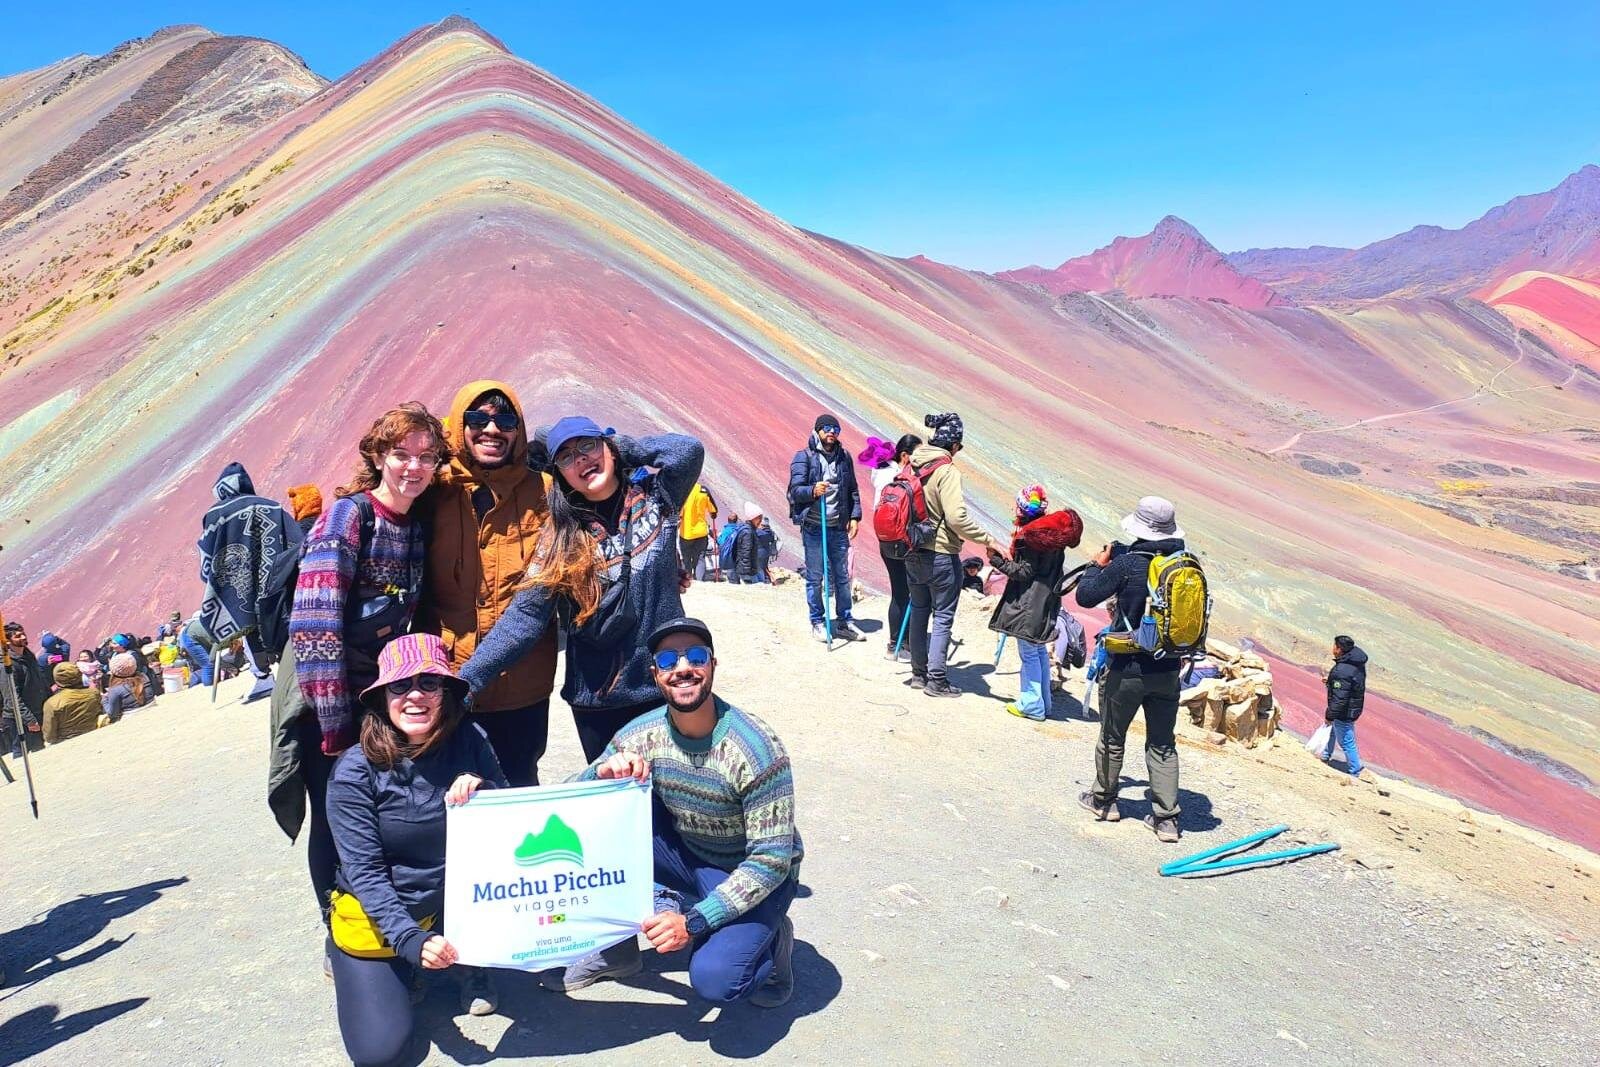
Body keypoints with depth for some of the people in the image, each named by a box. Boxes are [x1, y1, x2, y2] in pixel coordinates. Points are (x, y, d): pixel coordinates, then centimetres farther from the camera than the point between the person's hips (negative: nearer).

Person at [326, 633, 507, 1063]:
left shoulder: (470, 742, -12)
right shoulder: (355, 771, -18)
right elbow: (365, 873, -18)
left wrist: (483, 792, -31)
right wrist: (412, 940, -31)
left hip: (456, 905, 2)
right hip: (377, 917, -2)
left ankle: (472, 966, 3)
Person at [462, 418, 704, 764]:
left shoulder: (653, 496, -1)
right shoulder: (560, 535, -4)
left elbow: (689, 449, -18)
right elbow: (526, 615, -10)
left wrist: (621, 447, -4)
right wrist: (467, 679, -20)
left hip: (666, 685, 0)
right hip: (596, 698, 0)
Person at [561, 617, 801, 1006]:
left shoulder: (756, 749, -28)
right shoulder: (642, 734, -13)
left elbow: (771, 860, -25)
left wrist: (694, 922, -30)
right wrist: (601, 772, -32)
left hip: (754, 875, -5)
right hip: (685, 857, 5)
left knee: (713, 977, -30)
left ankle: (769, 939, 4)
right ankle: (619, 943, 1)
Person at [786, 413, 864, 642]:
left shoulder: (844, 457, 11)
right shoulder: (804, 457, -2)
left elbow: (852, 490, 15)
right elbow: (796, 489, -8)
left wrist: (855, 516, 5)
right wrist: (813, 490, -27)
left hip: (838, 527, 4)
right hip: (813, 527, -4)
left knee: (842, 576, 9)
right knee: (815, 577, 3)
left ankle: (844, 622, 19)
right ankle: (817, 623, 14)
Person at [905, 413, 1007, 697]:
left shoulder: (913, 466, 4)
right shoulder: (947, 471, -18)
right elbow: (957, 517, -26)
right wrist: (989, 541, -22)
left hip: (913, 553, 7)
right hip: (941, 555, -7)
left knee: (919, 610, 17)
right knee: (943, 616, 4)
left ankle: (919, 673, 26)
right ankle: (936, 679, 6)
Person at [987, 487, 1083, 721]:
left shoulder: (1029, 535, -17)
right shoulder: (1054, 533, 8)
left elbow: (1025, 572, -17)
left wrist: (1000, 562, -12)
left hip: (1029, 603, -9)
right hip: (1047, 602, 9)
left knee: (1029, 653, -1)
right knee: (1041, 651, 17)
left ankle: (1032, 704, 4)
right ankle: (1043, 702, 24)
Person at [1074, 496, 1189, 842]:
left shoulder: (1126, 565, -19)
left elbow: (1086, 596, -11)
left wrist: (1097, 565, 3)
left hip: (1127, 669, -4)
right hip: (1168, 670, 4)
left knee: (1112, 738, 16)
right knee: (1162, 745, 13)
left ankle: (1104, 801, 32)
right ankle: (1166, 818, 13)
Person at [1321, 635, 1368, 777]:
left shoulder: (1342, 671, -33)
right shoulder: (1357, 663, -3)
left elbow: (1339, 698, -30)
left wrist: (1330, 716, -18)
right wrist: (1331, 682, 10)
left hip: (1343, 712, -10)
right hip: (1354, 708, 10)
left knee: (1346, 741, 6)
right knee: (1332, 730, 29)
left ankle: (1355, 772, 19)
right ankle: (1325, 755, 48)